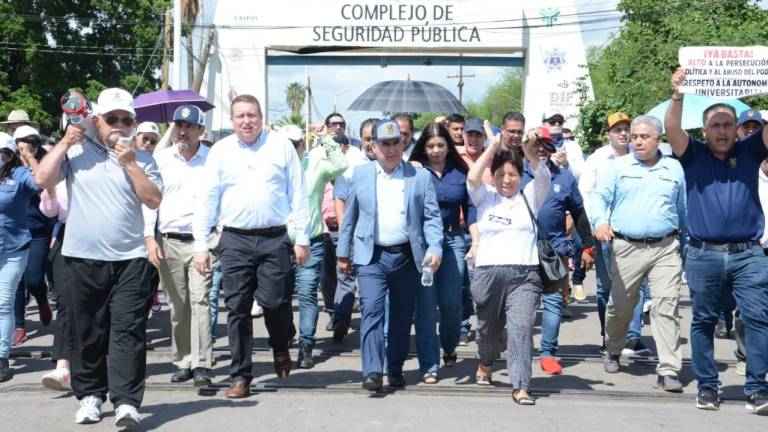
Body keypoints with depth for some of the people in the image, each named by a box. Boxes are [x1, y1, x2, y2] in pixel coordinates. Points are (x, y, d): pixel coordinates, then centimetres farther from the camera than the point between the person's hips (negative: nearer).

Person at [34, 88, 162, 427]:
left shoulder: (141, 159, 9)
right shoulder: (76, 151, 7)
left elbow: (154, 200, -2)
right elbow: (42, 179, -4)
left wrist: (129, 164, -9)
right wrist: (65, 142, -4)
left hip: (130, 259, 0)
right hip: (83, 258, 1)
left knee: (128, 332, -7)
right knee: (87, 332, 9)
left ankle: (126, 402, -8)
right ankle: (90, 396, 21)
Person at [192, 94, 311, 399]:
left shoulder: (281, 146, 5)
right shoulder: (221, 151, 7)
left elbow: (298, 195, 5)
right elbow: (206, 199, 7)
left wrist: (302, 238, 1)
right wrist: (200, 245, 2)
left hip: (274, 239, -1)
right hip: (235, 240, 1)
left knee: (275, 301, -7)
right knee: (237, 309, 2)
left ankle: (280, 347, 26)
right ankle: (240, 376, 11)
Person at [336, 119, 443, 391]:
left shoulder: (420, 176, 3)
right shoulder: (360, 175, 6)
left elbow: (432, 216, 2)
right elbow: (350, 216, 11)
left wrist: (435, 248, -12)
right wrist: (343, 253, 11)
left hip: (408, 256, 1)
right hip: (372, 256, -1)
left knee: (402, 316, 9)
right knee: (371, 310, -13)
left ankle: (396, 369, 21)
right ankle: (372, 371, -15)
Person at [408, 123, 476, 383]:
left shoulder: (460, 172, 8)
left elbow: (470, 208, 10)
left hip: (453, 239, 2)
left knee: (452, 301, 1)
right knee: (426, 302, -4)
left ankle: (449, 347, 31)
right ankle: (429, 365, 2)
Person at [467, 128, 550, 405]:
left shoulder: (530, 197, 10)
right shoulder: (486, 198, 10)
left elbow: (544, 177, -8)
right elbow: (472, 178, -9)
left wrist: (530, 152, -25)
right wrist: (493, 147, -14)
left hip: (524, 275, -1)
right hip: (488, 273, 1)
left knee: (522, 328, -14)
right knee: (488, 328, 16)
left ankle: (520, 387, -15)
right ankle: (486, 364, 45)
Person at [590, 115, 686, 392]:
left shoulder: (674, 169, 12)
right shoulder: (619, 167, 8)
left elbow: (684, 208, 19)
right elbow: (599, 196, -2)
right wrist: (600, 221, -22)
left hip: (666, 247, 0)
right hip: (626, 247, 0)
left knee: (666, 306, -9)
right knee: (621, 304, 8)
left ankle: (669, 371, -8)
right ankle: (613, 351, 35)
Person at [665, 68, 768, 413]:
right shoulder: (693, 155, 6)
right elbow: (672, 129, -9)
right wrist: (678, 94, -23)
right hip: (703, 255, 0)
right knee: (703, 322, 7)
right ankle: (707, 387, 18)